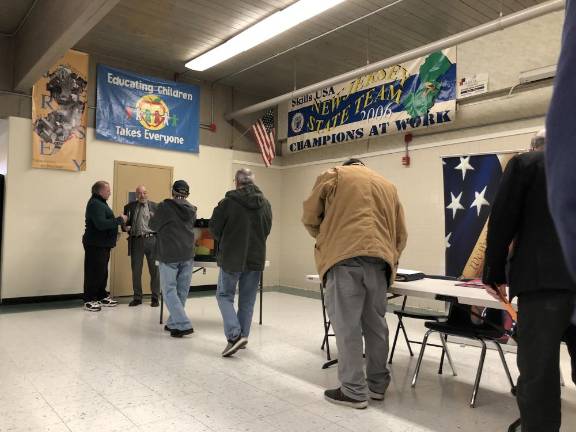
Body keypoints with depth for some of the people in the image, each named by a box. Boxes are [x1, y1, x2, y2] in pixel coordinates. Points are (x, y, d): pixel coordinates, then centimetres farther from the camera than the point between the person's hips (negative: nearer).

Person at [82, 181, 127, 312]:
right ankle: (89, 300, 2)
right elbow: (101, 224, -26)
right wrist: (119, 220, -21)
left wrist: (114, 232, 12)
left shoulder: (100, 203, 19)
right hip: (95, 244, -10)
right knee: (93, 272, -5)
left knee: (102, 272, 16)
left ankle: (102, 296, 25)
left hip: (103, 244, 10)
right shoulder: (95, 204, -15)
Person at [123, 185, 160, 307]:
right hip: (136, 241, 2)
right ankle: (137, 297, 21)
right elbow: (124, 223, 13)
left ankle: (155, 298, 14)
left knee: (154, 270, 3)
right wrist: (125, 227, -8)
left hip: (152, 240, -2)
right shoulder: (129, 207, 11)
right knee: (136, 270, 8)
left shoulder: (155, 206, 6)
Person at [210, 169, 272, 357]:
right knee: (247, 300, 14)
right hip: (256, 258, 4)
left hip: (232, 257, -4)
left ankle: (234, 335, -6)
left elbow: (215, 227, -5)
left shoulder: (228, 202, -12)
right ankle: (243, 336, 21)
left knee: (224, 295, 9)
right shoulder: (265, 203, 2)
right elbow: (267, 230, 8)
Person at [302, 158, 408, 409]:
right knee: (375, 324, 14)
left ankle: (354, 391, 6)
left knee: (347, 325, 0)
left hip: (344, 257, -5)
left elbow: (309, 217, 12)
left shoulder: (333, 175, 15)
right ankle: (378, 385, 24)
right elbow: (401, 234, 23)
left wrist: (326, 239, 27)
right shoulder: (388, 186, 27)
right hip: (380, 259, 5)